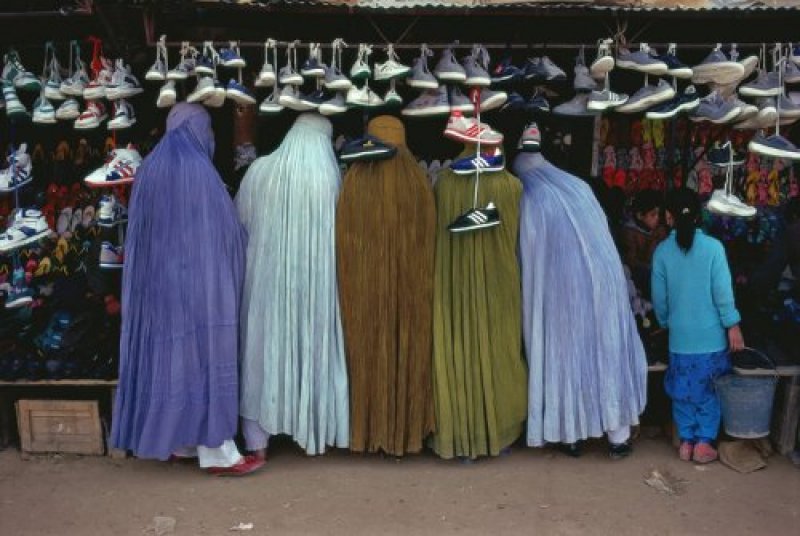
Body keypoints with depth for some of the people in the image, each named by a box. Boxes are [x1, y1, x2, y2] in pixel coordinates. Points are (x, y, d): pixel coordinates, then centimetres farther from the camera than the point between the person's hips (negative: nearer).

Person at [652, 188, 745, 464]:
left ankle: (686, 441, 18)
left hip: (680, 335, 1)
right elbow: (723, 292, -11)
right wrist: (733, 326, -2)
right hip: (711, 333, -1)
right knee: (709, 389, 12)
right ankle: (703, 442, 13)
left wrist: (664, 323, 17)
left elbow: (659, 297, 1)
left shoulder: (662, 251, -5)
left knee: (683, 389, 14)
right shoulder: (713, 246, -10)